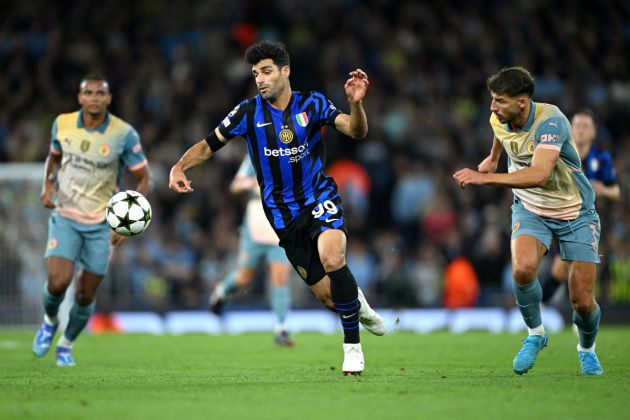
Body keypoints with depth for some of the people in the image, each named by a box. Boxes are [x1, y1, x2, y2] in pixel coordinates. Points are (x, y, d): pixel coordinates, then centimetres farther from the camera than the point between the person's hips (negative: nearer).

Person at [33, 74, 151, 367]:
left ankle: (66, 344, 29)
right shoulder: (62, 124, -5)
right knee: (58, 282, -18)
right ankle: (50, 321, 16)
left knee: (85, 295, 3)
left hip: (102, 224, 0)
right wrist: (48, 183, -3)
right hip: (65, 217, 1)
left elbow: (143, 179, -4)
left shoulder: (124, 134, -12)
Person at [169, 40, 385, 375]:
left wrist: (355, 104, -33)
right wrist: (179, 167, -14)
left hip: (319, 199, -1)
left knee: (332, 260, -31)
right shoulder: (248, 112, -2)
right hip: (283, 214, 1)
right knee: (327, 296, -2)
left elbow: (356, 131, -13)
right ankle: (356, 302, 36)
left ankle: (352, 345, -15)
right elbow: (209, 144, 4)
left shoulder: (312, 104, -3)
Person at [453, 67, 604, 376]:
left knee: (583, 302, -7)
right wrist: (493, 158, 33)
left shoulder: (550, 121, -30)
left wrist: (484, 178, -45)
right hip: (531, 209, 4)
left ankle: (587, 349, 28)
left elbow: (539, 174, -44)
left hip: (575, 213, -4)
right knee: (522, 269, -29)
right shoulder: (499, 120, -9)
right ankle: (535, 333, -2)